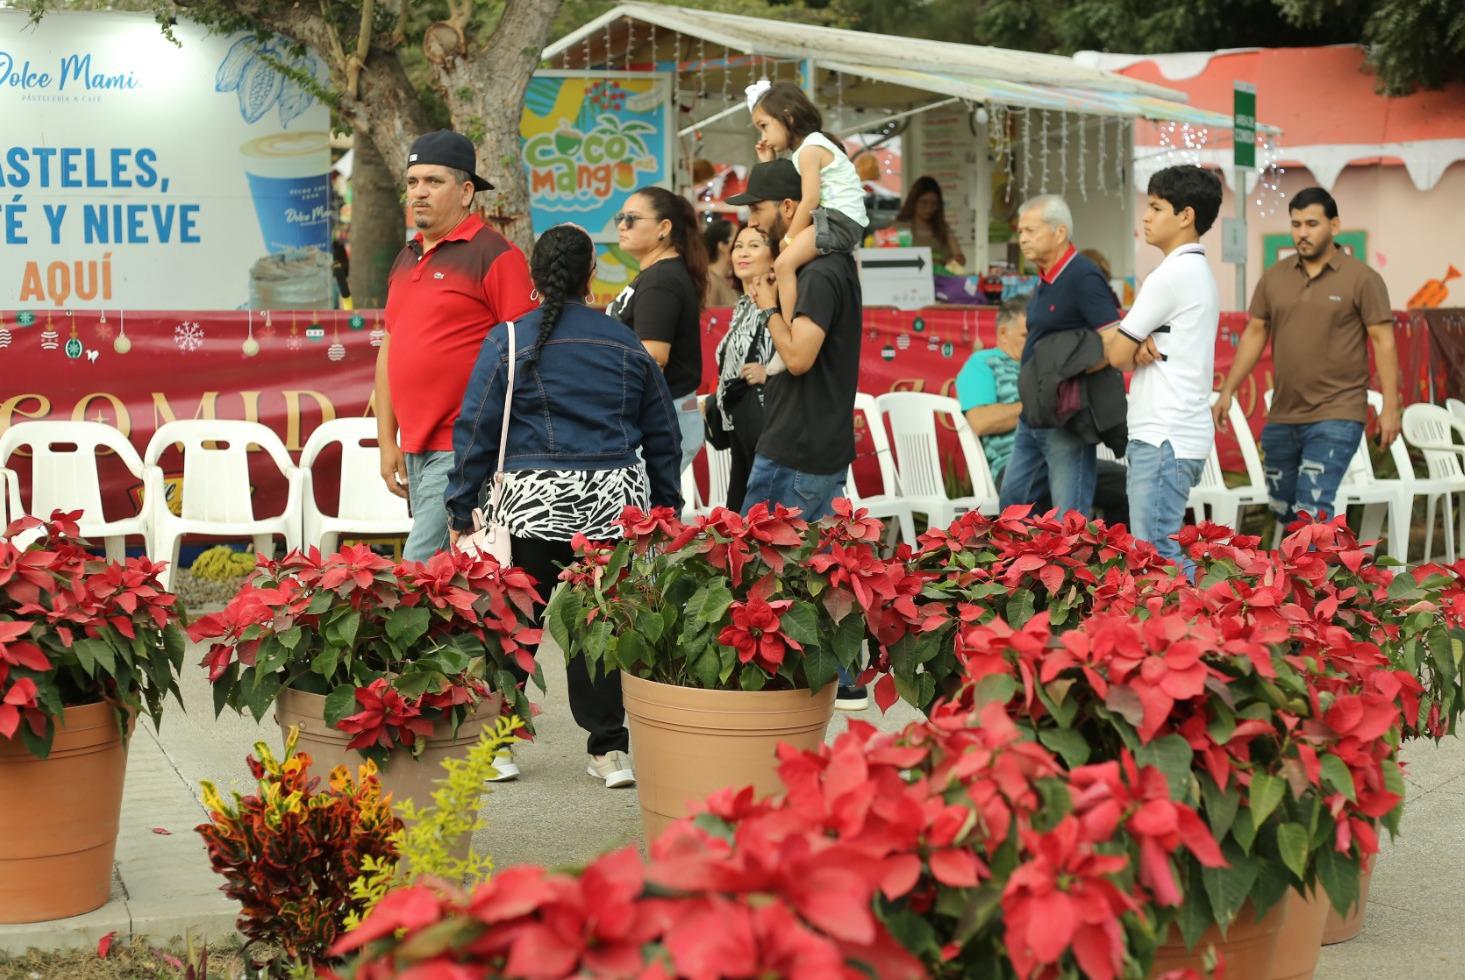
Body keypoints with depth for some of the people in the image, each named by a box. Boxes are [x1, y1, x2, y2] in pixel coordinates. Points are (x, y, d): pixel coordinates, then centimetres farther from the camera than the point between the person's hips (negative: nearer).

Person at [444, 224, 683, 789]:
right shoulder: (625, 345, 11)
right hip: (616, 500, 3)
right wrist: (666, 509, 26)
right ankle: (609, 748, 7)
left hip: (536, 501, -3)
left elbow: (476, 430, -2)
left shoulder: (509, 341, 0)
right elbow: (663, 436, 17)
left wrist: (461, 509, 3)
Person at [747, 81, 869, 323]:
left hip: (839, 220, -11)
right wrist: (768, 163, 16)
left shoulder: (810, 149, -10)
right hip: (832, 221, 11)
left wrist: (789, 238, -8)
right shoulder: (805, 149, 21)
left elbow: (810, 201, -16)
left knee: (784, 263, -22)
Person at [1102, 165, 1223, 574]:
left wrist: (1111, 338, 11)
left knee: (1155, 554, -12)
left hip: (1164, 439, -10)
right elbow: (1126, 349, 16)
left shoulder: (1172, 275, -13)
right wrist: (1140, 346, -6)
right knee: (1163, 553, 12)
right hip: (1182, 433, 10)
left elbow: (1117, 354, -10)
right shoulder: (1199, 272, 19)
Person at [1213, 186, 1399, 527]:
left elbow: (1383, 342, -6)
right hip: (1282, 418, 6)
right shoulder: (1274, 278, 8)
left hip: (1336, 418, -6)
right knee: (1283, 510, 14)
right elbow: (1255, 333, 14)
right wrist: (1227, 392, 9)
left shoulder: (1362, 279, -5)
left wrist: (1390, 408, -12)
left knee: (1312, 510, -16)